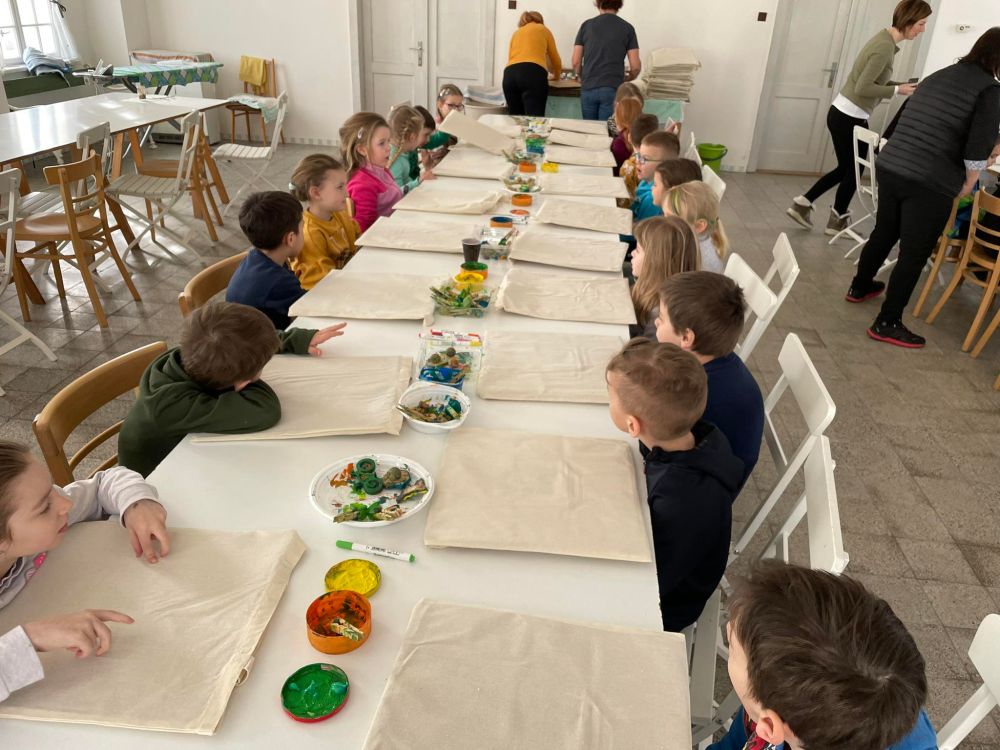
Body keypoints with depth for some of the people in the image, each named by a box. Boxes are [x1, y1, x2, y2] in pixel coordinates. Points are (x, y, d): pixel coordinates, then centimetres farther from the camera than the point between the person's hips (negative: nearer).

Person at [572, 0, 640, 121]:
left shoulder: (586, 25, 7)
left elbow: (576, 62, 5)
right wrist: (627, 80, 20)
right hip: (612, 90, -2)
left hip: (588, 89, 2)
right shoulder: (627, 28, 3)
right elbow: (636, 67, 0)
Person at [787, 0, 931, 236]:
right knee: (853, 170, 8)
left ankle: (802, 204, 19)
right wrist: (897, 90, -13)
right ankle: (838, 221, 22)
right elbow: (863, 87, -22)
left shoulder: (884, 39, 11)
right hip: (850, 118, -9)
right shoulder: (886, 47, -19)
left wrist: (901, 86, 6)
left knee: (845, 168, 19)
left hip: (841, 113, 9)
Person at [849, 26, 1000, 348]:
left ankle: (859, 287, 44)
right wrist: (968, 184, 2)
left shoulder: (936, 77, 15)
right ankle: (887, 323, 11)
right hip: (930, 184, -7)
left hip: (889, 168, 7)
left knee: (883, 233, 26)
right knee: (914, 256, 4)